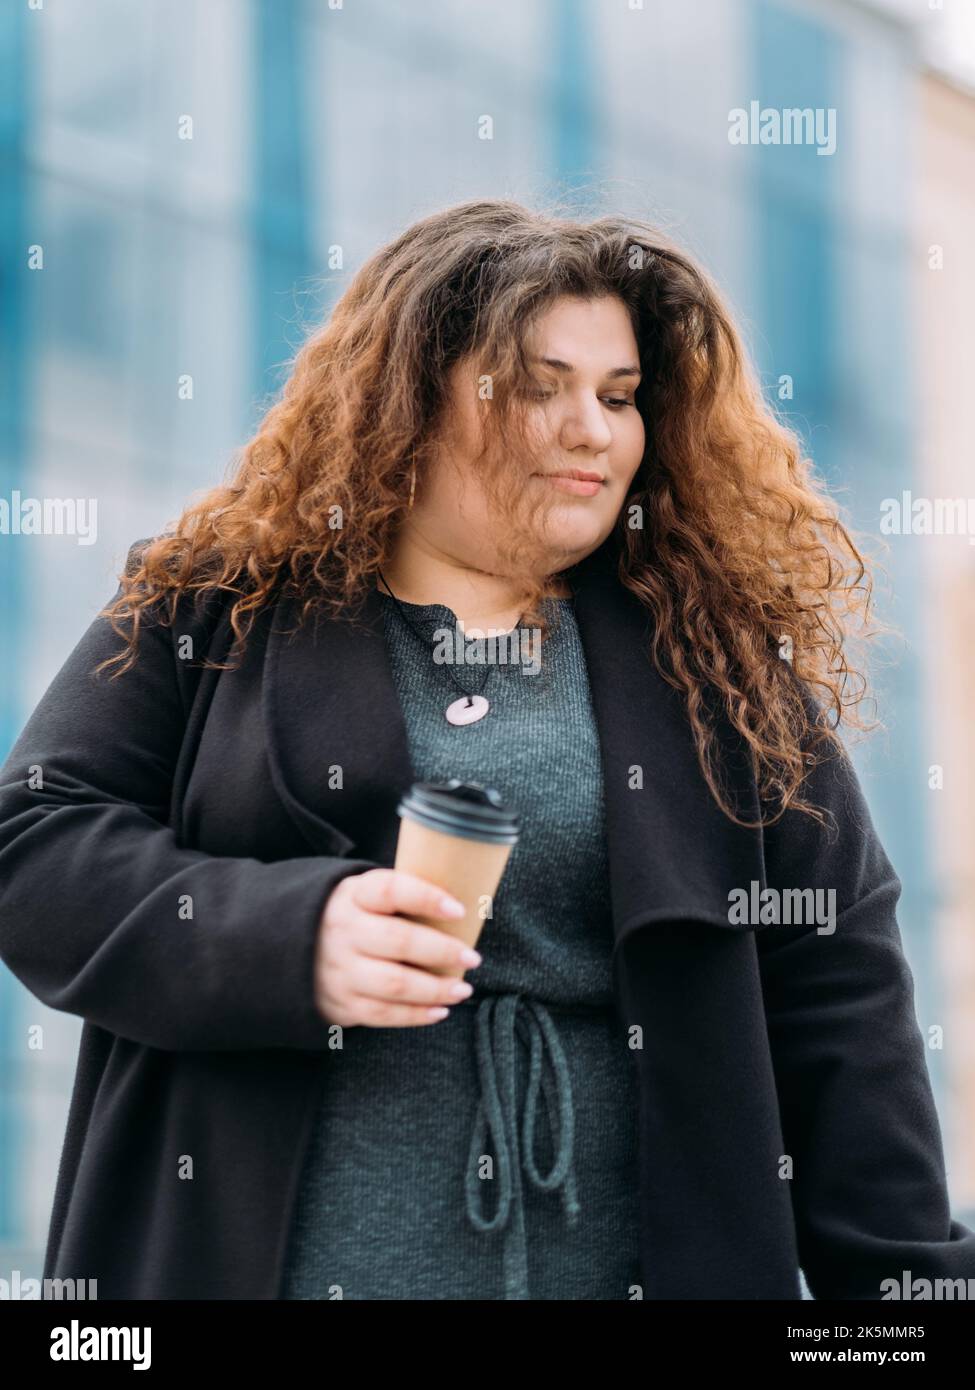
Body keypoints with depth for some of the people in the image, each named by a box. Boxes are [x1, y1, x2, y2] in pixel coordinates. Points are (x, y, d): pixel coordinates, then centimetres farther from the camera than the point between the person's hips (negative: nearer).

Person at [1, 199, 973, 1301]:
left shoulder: (721, 658, 4)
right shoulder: (211, 607, 1)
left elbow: (838, 990, 3)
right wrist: (289, 936, -19)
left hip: (643, 1258, 2)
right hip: (244, 1249, -1)